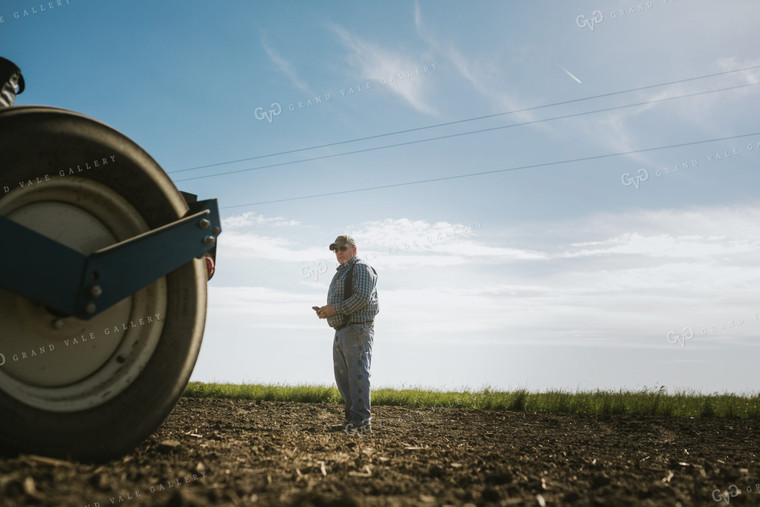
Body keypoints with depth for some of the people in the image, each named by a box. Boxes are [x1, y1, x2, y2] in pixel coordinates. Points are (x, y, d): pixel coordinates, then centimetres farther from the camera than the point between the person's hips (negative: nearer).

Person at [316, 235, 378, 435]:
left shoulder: (362, 269, -6)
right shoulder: (341, 273, 25)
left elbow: (362, 298, -19)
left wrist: (334, 309, -17)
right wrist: (326, 311, 7)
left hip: (357, 330, -10)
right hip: (342, 331, 10)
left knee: (357, 375, -12)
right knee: (342, 376, 10)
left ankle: (362, 421, -11)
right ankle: (352, 419, 15)